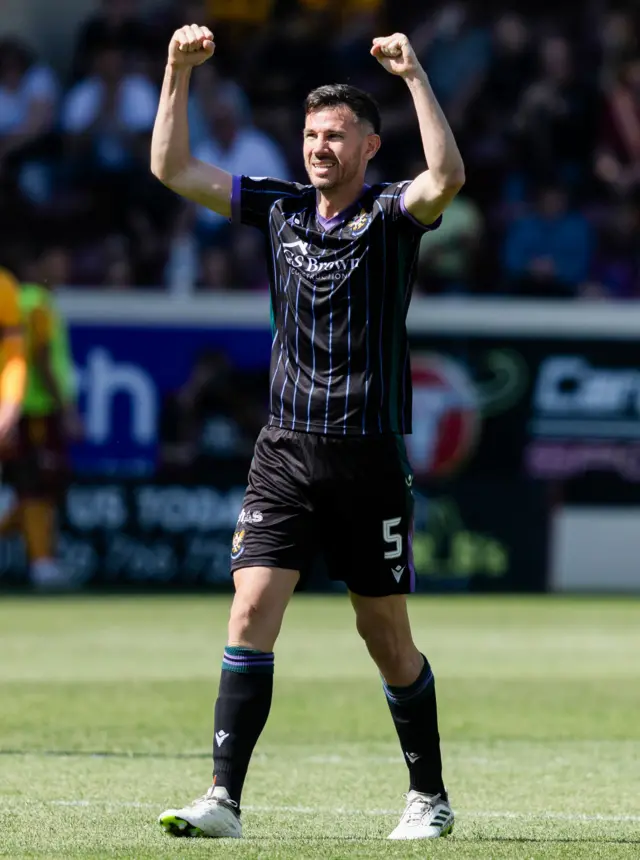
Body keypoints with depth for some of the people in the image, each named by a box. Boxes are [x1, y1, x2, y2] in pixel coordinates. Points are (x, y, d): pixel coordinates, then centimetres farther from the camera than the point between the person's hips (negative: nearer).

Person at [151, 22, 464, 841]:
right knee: (251, 610, -11)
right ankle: (224, 798, -14)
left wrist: (414, 76, -30)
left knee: (385, 636, 6)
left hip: (369, 457, -3)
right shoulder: (278, 206, 8)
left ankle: (430, 796, 22)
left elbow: (447, 177, -27)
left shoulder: (391, 214, -5)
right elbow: (172, 168, 8)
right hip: (285, 450, 3)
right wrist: (178, 73, -2)